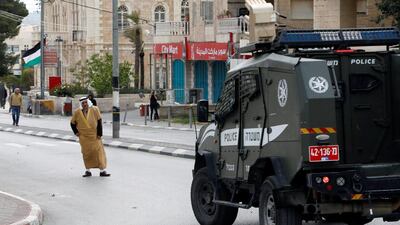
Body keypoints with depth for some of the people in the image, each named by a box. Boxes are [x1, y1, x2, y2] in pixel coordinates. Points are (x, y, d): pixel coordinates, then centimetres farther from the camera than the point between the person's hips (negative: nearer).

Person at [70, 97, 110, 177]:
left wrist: (99, 134, -8)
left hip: (94, 136, -1)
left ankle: (102, 170, 0)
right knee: (86, 153, 5)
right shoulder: (77, 112, -4)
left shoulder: (94, 110, -8)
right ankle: (88, 171, 16)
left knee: (99, 152, -3)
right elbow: (73, 123, 11)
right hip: (83, 137, 1)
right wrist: (76, 132, 1)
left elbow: (99, 122, -5)